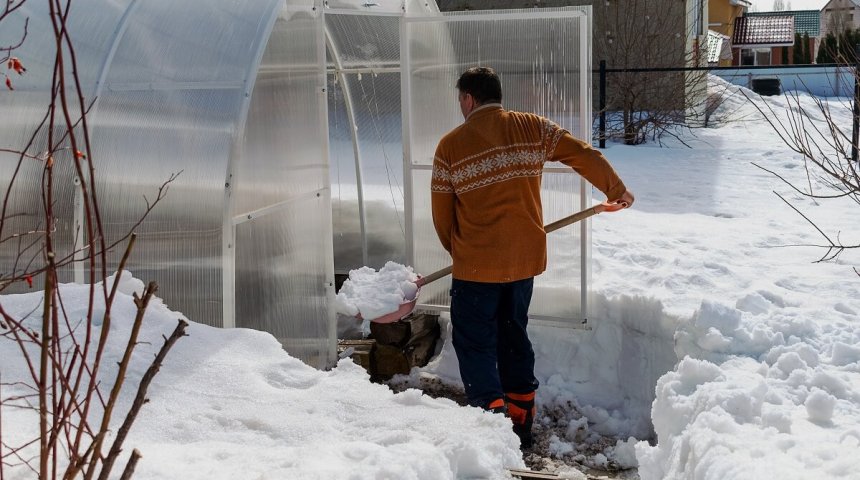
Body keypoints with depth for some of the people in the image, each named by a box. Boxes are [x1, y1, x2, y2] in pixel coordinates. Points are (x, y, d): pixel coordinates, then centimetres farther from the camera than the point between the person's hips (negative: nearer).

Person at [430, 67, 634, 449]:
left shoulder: (451, 145, -5)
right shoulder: (531, 128, 1)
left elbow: (441, 214, 1)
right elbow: (585, 156, 0)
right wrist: (616, 191, 16)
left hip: (477, 264, -4)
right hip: (525, 259, 5)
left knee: (474, 343, 5)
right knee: (514, 336, 19)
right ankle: (520, 425, 25)